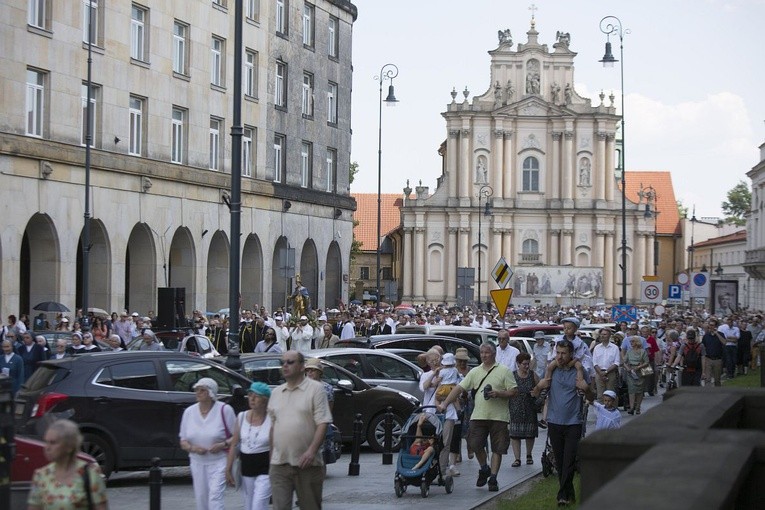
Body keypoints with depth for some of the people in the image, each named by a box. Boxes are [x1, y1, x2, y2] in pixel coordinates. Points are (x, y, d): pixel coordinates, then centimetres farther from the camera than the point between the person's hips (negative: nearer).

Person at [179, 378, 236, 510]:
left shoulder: (224, 410, -5)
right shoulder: (189, 412, 6)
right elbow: (183, 442, 9)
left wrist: (223, 444, -20)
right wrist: (193, 448, -13)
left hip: (219, 462, -5)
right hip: (198, 463, 5)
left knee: (215, 496, -18)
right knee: (201, 499, 8)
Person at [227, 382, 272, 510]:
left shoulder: (271, 420, -10)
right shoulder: (242, 417, 4)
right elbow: (234, 444, 8)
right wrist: (228, 469, 6)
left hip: (265, 469, -5)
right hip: (246, 468, 6)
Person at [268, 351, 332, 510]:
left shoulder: (315, 389, -2)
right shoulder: (276, 393, 15)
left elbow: (323, 423, -10)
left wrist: (312, 451, -22)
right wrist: (271, 458, 16)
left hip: (307, 463, -4)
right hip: (279, 464, 4)